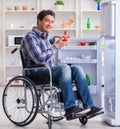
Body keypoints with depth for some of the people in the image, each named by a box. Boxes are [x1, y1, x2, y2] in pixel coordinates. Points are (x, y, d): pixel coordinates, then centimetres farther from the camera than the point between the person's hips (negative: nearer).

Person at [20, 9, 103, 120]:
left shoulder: (44, 36, 18)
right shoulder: (30, 37, -10)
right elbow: (39, 59, -22)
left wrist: (55, 40, 34)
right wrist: (56, 46, -14)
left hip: (51, 70, 9)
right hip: (38, 73, -8)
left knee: (77, 69, -13)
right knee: (64, 67, -33)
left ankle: (89, 106, -21)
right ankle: (70, 109, -38)